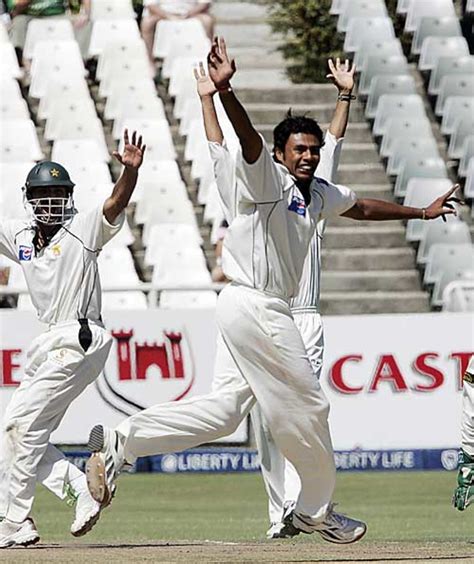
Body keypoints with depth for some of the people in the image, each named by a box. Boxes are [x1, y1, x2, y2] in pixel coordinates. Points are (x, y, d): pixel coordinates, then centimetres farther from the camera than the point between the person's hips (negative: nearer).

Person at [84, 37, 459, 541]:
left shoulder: (319, 194, 17)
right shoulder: (267, 179, -9)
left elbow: (360, 207, 34)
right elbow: (249, 139, -27)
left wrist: (419, 212, 44)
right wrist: (225, 93, -46)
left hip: (263, 313, 9)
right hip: (254, 307, -9)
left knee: (223, 408, 2)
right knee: (305, 406, 1)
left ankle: (121, 441, -4)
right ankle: (315, 510, 15)